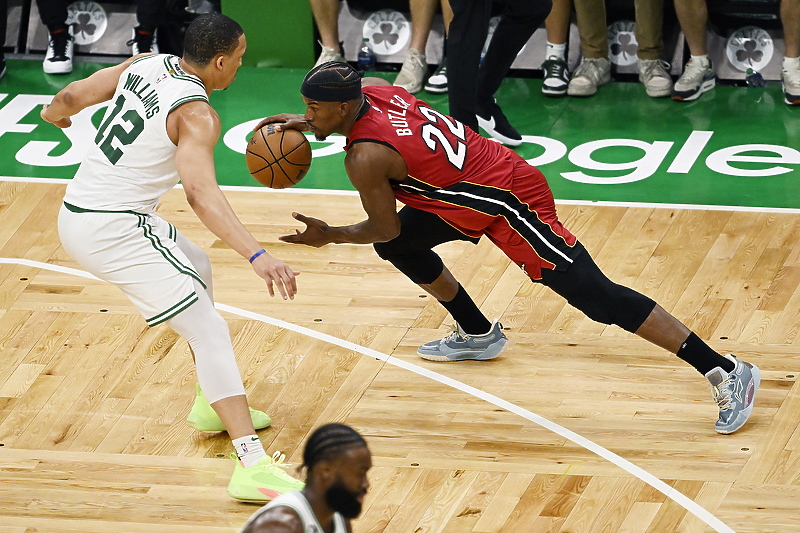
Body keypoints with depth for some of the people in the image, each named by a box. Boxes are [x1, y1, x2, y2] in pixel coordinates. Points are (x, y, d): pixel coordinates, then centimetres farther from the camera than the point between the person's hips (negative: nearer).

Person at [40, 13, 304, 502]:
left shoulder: (145, 65, 6)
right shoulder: (196, 115, -18)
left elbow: (72, 96, 15)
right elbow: (201, 192, -32)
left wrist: (55, 113, 40)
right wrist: (258, 255, -41)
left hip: (76, 216, 10)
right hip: (115, 232, -10)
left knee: (197, 268, 32)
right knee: (210, 333, -13)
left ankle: (213, 404, 39)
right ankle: (253, 467, -25)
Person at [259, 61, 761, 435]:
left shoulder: (365, 158, -23)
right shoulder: (371, 90, 2)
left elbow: (383, 227, -11)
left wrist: (329, 236, 2)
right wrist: (311, 123, 20)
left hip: (512, 202, -10)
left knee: (596, 296, -11)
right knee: (400, 246, 20)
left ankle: (727, 373, -12)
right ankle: (478, 333, 34)